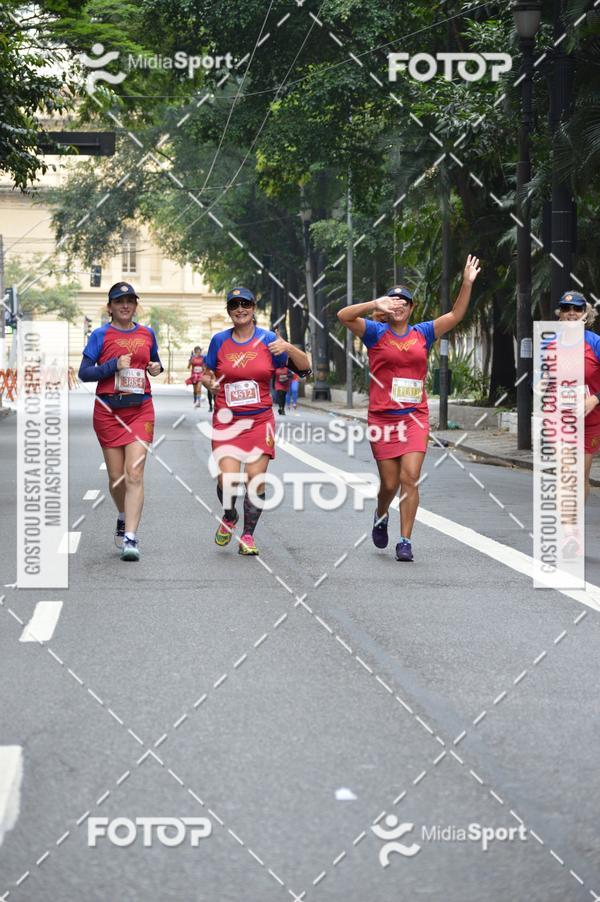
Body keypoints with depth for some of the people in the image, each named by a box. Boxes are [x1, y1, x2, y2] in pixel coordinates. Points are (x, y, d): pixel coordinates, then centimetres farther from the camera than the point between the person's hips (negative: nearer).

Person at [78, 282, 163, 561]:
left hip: (140, 409, 1)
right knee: (116, 476, 6)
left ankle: (130, 538, -18)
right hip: (108, 410, -1)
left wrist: (157, 368, 4)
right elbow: (84, 373, -4)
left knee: (135, 473, -13)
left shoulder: (147, 334, 10)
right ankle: (124, 517, 37)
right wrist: (114, 365, -16)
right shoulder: (101, 335, 0)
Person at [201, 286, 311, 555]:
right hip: (227, 420, 0)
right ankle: (229, 517, 20)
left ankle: (248, 536, 13)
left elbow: (304, 366, 0)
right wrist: (209, 382, -8)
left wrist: (289, 348, -19)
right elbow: (207, 374, 15)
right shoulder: (219, 340, 3)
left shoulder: (268, 339, 1)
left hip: (260, 420, 0)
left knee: (256, 478, -5)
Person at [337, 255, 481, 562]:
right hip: (382, 418, -1)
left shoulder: (422, 334, 9)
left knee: (410, 478, -11)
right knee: (390, 483, 3)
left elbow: (455, 315, 8)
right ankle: (381, 516, 37)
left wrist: (467, 284, -5)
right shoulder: (376, 333, 1)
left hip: (415, 417, 1)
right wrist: (375, 305, -27)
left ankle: (405, 541, -8)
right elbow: (344, 316, -13)